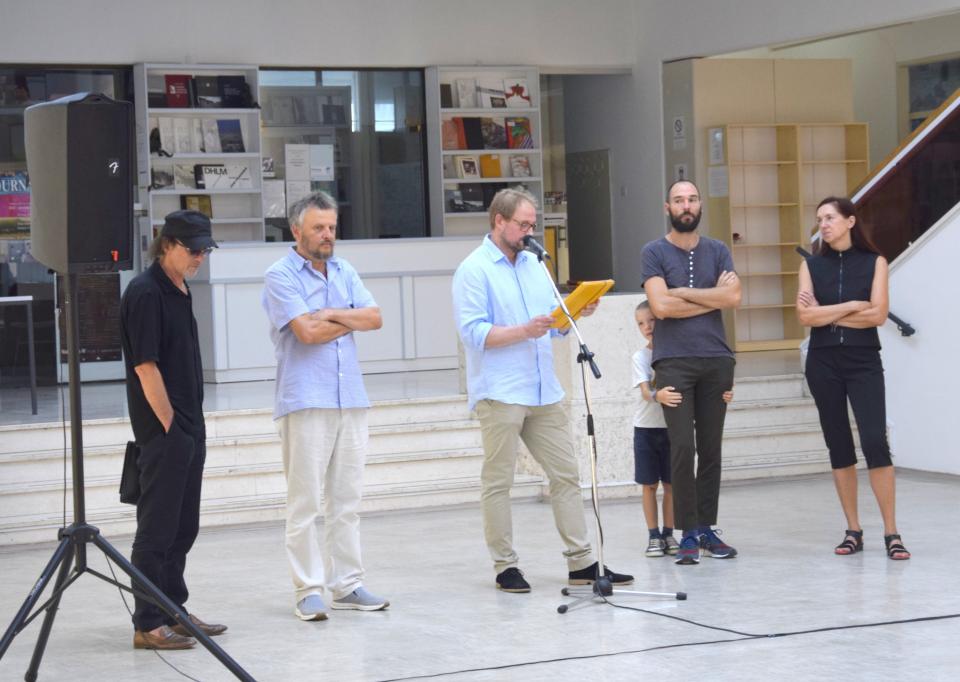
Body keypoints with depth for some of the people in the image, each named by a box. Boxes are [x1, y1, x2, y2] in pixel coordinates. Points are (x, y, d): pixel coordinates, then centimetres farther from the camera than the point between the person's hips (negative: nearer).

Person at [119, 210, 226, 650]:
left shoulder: (179, 291, 14)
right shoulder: (145, 292, -15)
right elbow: (145, 367, -18)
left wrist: (193, 427, 16)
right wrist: (170, 426, -16)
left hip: (188, 428, 9)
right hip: (162, 431, -9)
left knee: (183, 527, 15)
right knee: (157, 527, -4)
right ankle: (147, 625, 1)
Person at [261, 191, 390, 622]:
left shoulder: (344, 272, 15)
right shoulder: (280, 276, -5)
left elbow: (374, 318, 4)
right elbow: (307, 331, -15)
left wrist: (332, 314, -9)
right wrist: (351, 320, -1)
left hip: (350, 400, 6)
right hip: (304, 402, -6)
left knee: (346, 500, 9)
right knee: (305, 502, -4)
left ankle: (347, 584, 15)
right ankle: (308, 590, -1)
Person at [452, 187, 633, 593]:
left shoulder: (533, 264, 16)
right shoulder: (473, 270, -6)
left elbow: (553, 323, 19)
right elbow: (473, 332, -15)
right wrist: (524, 331, -24)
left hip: (544, 392, 7)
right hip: (499, 395, -7)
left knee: (566, 474, 7)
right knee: (498, 483, 1)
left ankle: (581, 562, 12)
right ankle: (505, 566, 9)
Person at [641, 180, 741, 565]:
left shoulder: (717, 251, 13)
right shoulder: (654, 253, 3)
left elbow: (734, 297, -2)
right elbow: (660, 306, -10)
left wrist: (684, 292, -6)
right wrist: (713, 297, -2)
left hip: (716, 360, 3)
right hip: (674, 362, -3)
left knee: (711, 448, 5)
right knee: (683, 447, -9)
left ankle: (707, 529, 11)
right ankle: (689, 534, -4)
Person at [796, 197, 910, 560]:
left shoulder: (874, 262, 2)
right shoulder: (811, 265, 7)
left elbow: (878, 314, -9)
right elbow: (805, 316, -5)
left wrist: (827, 314, -6)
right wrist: (851, 306, -9)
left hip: (864, 362, -2)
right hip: (823, 363, 3)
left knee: (875, 442, -13)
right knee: (839, 447, 5)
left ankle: (891, 533, -10)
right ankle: (853, 531, 12)